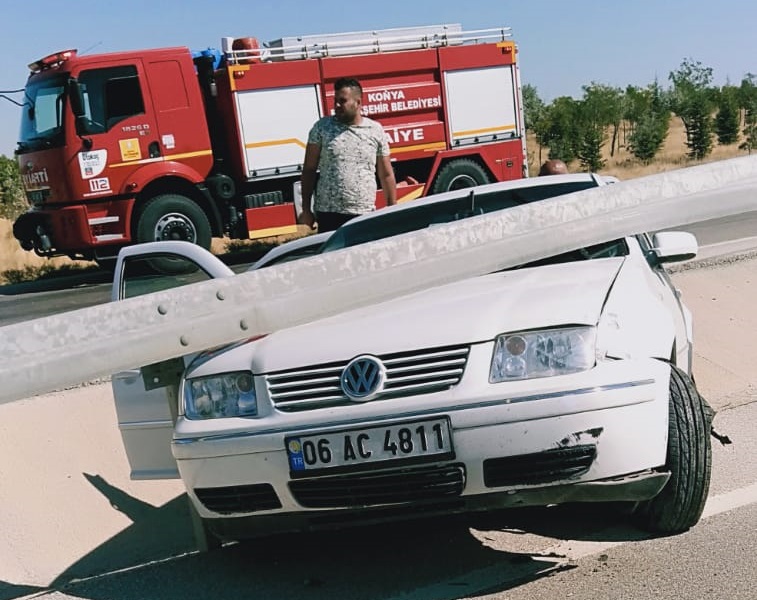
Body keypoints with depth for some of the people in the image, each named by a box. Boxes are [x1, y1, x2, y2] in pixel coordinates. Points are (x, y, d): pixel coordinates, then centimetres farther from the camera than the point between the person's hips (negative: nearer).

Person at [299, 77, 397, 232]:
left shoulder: (376, 130, 7)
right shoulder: (321, 128, 4)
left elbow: (386, 175, 11)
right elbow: (309, 170, 5)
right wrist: (306, 210, 1)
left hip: (365, 215, 1)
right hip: (329, 215, -1)